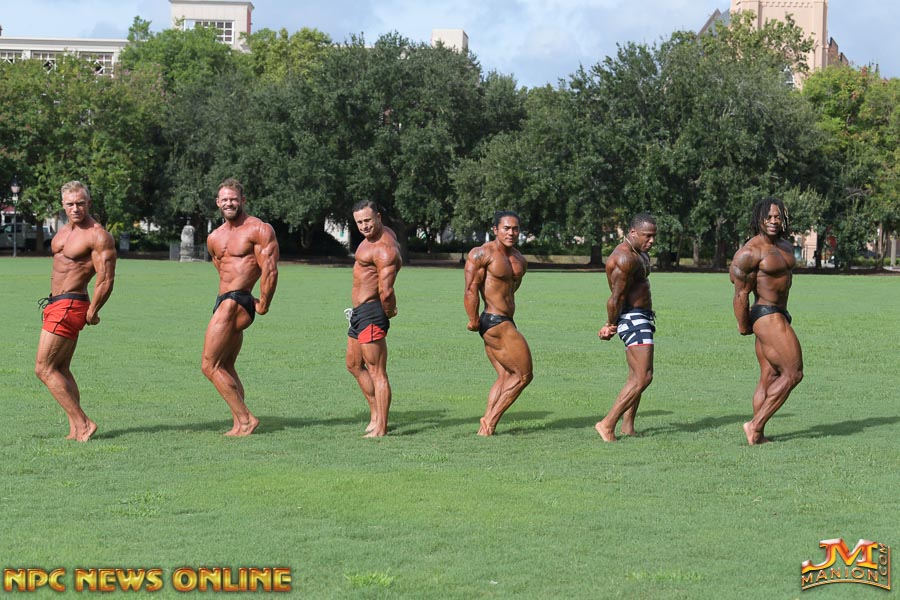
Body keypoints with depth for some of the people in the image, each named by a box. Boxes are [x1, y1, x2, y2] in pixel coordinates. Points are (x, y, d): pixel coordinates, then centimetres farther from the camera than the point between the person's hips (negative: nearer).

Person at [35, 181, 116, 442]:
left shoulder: (98, 236, -15)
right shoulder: (63, 231, 12)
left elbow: (106, 280, -18)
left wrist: (92, 312, -13)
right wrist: (53, 301, 17)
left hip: (69, 306, -10)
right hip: (56, 303, 10)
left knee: (44, 368, -10)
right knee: (61, 369, 10)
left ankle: (83, 424, -11)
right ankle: (76, 430, 11)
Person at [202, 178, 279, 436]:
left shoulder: (259, 229, -9)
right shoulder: (214, 238, 14)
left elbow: (270, 270, -15)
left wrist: (263, 306, -10)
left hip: (234, 303, -9)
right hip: (225, 300, 9)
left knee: (210, 365, -11)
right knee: (226, 367, 13)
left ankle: (245, 418, -9)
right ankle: (240, 425, 16)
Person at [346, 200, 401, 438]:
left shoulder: (384, 250, -22)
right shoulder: (385, 232, 10)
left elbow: (386, 293, -28)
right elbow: (398, 262, 29)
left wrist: (389, 311, -8)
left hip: (370, 312, -11)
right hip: (359, 311, 11)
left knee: (377, 372, -9)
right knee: (354, 365, 22)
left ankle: (380, 428, -8)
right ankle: (375, 415, 28)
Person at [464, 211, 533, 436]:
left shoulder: (519, 260, 14)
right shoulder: (481, 254, -12)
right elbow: (471, 289, -16)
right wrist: (473, 320, -16)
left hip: (505, 322, 9)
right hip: (494, 322, -9)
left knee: (505, 377, 10)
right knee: (524, 374, -5)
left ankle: (485, 429, 10)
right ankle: (491, 419, 0)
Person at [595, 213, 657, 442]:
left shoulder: (640, 254, 14)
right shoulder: (625, 258, -20)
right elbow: (616, 298, -19)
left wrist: (611, 325, 11)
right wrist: (612, 324, -3)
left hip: (642, 317, 11)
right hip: (632, 318, -11)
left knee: (636, 376, 16)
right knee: (643, 377, -16)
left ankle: (627, 426, 24)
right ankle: (607, 424, -16)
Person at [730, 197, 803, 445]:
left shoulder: (785, 246, 11)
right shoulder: (750, 252, -16)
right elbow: (740, 293, -13)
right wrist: (743, 326, -5)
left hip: (779, 315, 9)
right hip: (767, 316, -9)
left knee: (769, 378, 8)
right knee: (793, 373, -11)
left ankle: (758, 436, 10)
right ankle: (755, 425, -8)